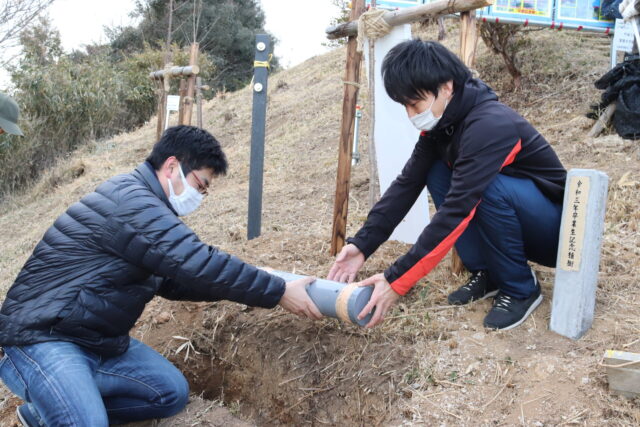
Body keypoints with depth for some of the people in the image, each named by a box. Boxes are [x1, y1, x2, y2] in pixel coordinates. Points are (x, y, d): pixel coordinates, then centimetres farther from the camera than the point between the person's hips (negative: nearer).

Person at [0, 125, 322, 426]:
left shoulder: (145, 206, 13)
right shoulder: (131, 201, -21)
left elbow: (174, 281, 15)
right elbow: (198, 264, -27)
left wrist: (261, 287, 7)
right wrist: (278, 292, -21)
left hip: (97, 338, 10)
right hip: (44, 335, -10)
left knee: (172, 392, 5)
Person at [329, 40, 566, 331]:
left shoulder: (490, 126, -31)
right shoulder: (441, 123, -5)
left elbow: (457, 212, -36)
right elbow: (407, 184, -7)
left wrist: (398, 281, -36)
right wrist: (362, 244, -17)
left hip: (556, 230, -7)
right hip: (515, 228, 7)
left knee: (491, 187, -34)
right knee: (437, 173, -9)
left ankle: (521, 289, -11)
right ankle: (487, 274, 1)